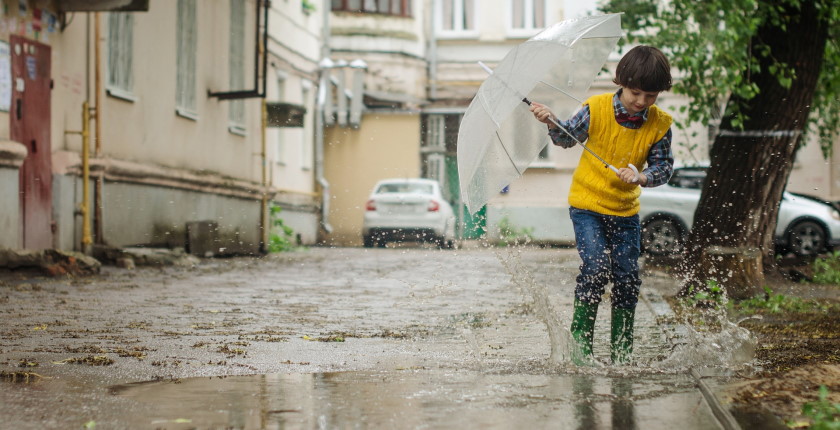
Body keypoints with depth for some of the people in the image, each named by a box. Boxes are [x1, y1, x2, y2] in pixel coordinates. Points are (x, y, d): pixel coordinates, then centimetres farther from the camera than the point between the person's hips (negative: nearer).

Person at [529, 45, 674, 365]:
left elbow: (664, 167, -4)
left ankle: (621, 350, 15)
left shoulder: (660, 125, -7)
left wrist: (641, 177, -23)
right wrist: (551, 123, -17)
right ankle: (580, 337, -1)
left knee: (627, 276, 0)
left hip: (625, 210, 3)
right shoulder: (596, 110, -12)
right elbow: (568, 138, 2)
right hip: (587, 204, -3)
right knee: (596, 267, -18)